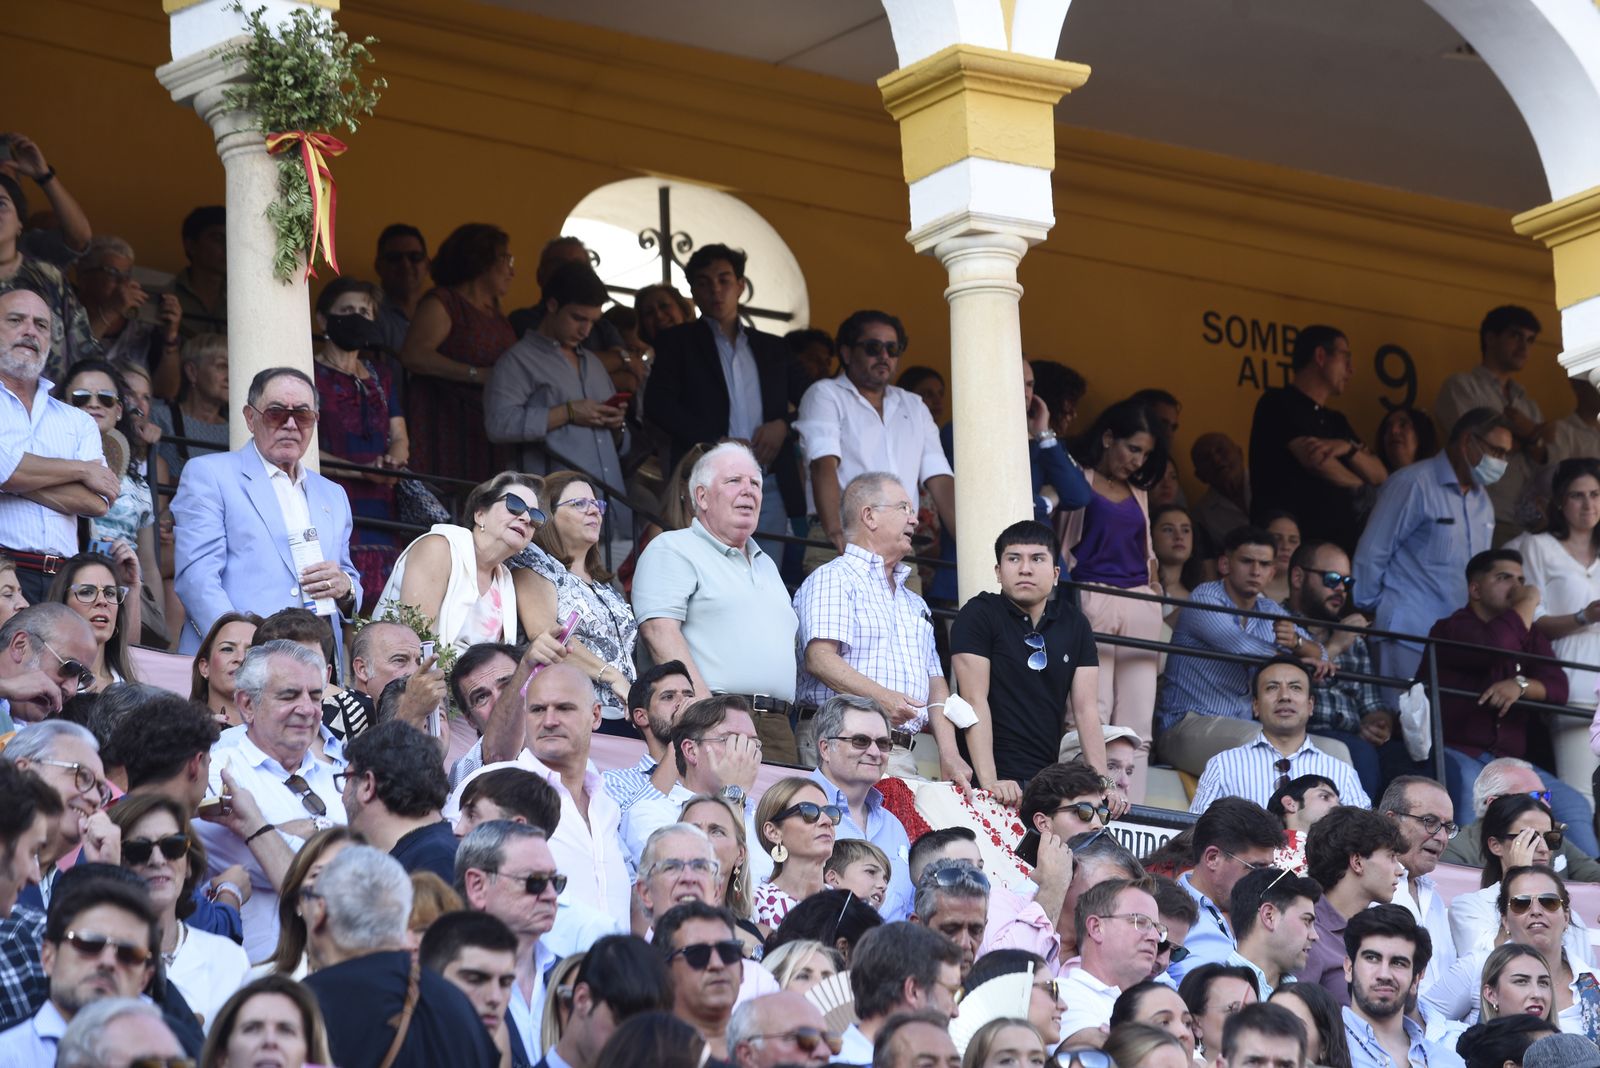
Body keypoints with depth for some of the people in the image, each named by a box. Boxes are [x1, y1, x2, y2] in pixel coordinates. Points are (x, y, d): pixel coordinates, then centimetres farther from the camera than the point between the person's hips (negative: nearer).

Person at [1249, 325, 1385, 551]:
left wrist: (1348, 448, -8)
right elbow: (1315, 460, -12)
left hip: (1341, 541, 7)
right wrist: (1358, 485, 7)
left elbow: (1379, 476, 13)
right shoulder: (1278, 405, 0)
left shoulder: (1336, 422, 23)